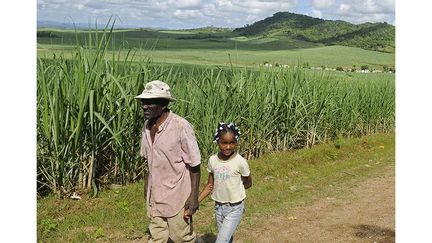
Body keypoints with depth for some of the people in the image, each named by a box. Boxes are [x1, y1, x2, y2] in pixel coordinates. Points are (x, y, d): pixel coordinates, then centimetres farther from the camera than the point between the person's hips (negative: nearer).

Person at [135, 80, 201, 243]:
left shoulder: (181, 127, -22)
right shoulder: (147, 125, -2)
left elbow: (194, 165, -16)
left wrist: (194, 196, -16)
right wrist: (147, 184, 15)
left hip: (177, 194, -6)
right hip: (155, 193, 6)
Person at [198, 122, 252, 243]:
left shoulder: (240, 162, -17)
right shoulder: (212, 160, -6)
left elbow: (248, 183, -2)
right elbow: (210, 185, 3)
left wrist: (231, 188, -7)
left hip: (235, 208, -4)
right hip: (218, 207, 4)